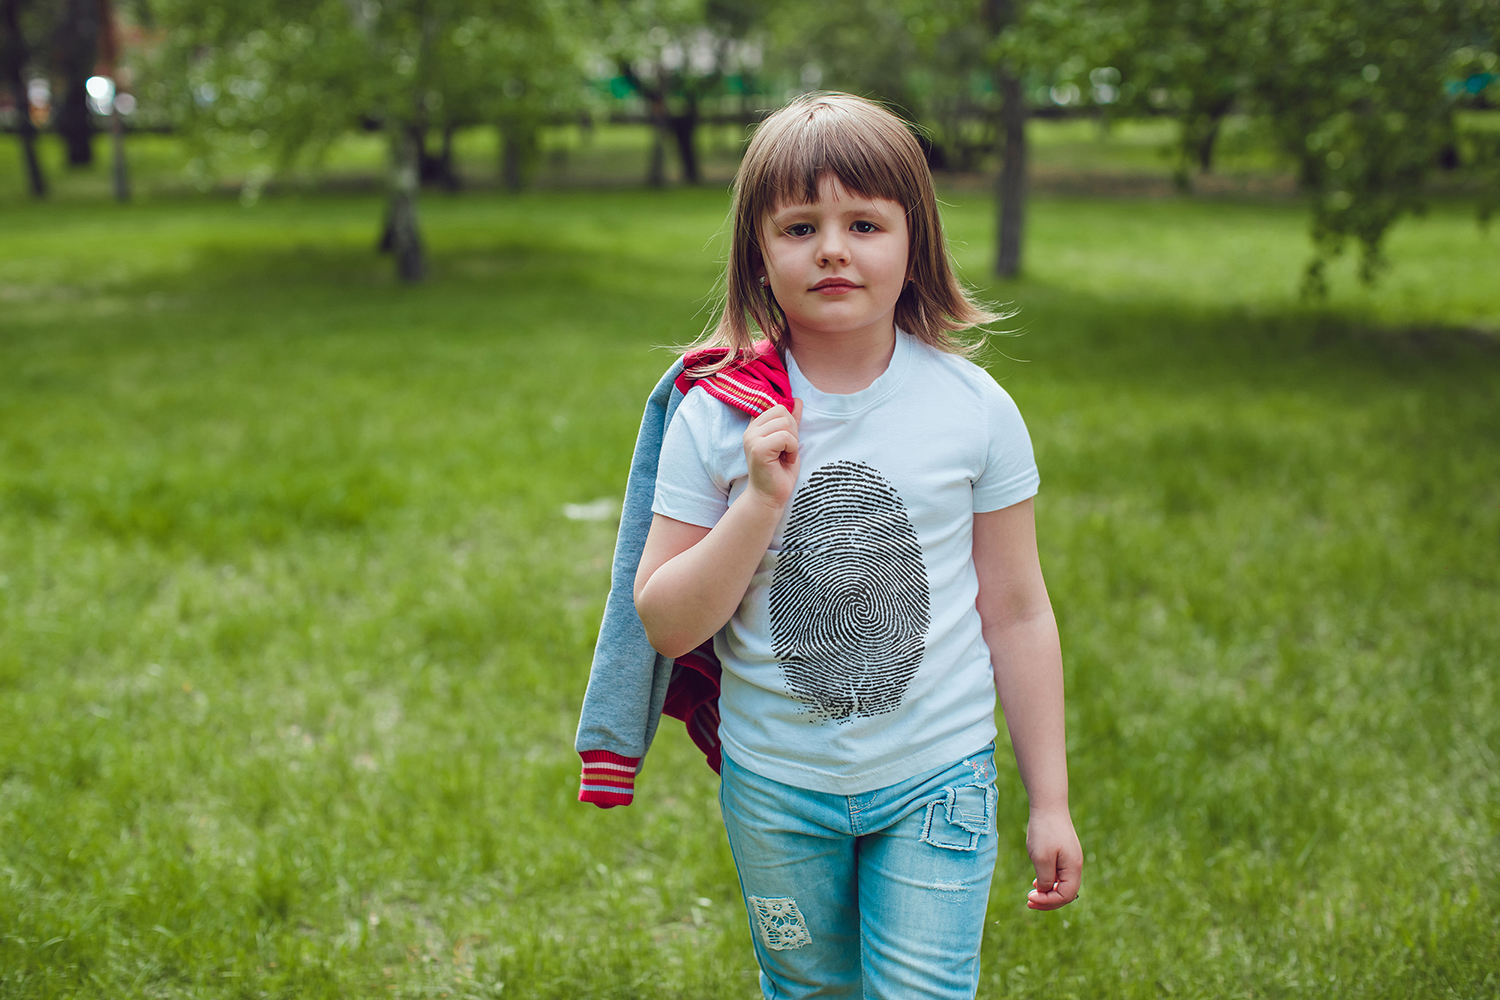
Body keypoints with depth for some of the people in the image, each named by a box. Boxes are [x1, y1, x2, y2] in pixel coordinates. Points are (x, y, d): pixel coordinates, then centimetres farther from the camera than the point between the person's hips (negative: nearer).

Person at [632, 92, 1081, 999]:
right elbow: (666, 626, -10)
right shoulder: (717, 416, -9)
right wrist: (761, 502, -24)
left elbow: (1016, 611, -1)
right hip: (776, 787, 1)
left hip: (936, 779, -1)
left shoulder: (974, 408, -8)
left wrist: (1051, 804, 2)